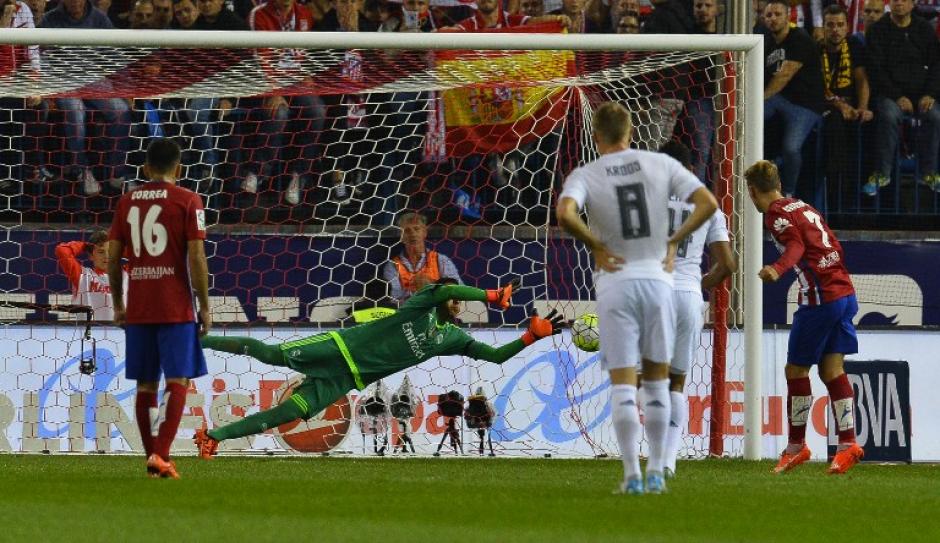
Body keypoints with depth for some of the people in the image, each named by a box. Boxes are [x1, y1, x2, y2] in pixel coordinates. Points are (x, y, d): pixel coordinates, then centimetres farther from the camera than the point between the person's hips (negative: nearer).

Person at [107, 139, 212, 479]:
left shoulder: (126, 203, 8)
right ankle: (161, 455, -17)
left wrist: (118, 306, 17)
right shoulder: (187, 201, -4)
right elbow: (196, 257, -9)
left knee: (146, 384, 11)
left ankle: (152, 458, 12)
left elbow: (113, 258, 8)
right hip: (176, 309, -4)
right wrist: (204, 307, -2)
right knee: (177, 381, -3)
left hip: (137, 310, 4)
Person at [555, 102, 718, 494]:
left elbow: (565, 214, -23)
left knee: (623, 385, -1)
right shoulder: (661, 165, 3)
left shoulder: (585, 176, -3)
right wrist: (673, 241, 5)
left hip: (615, 282, -2)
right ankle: (656, 472, 12)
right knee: (657, 382, 13)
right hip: (657, 279, 2)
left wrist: (595, 247, -8)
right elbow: (708, 203, -3)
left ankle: (632, 475, -7)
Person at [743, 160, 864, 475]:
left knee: (796, 370, 3)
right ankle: (848, 444, 1)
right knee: (832, 370, 8)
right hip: (845, 292, 8)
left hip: (820, 297, -8)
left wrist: (777, 269, -40)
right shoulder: (803, 207, 19)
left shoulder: (776, 213, -6)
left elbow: (796, 246, -23)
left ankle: (796, 446, 9)